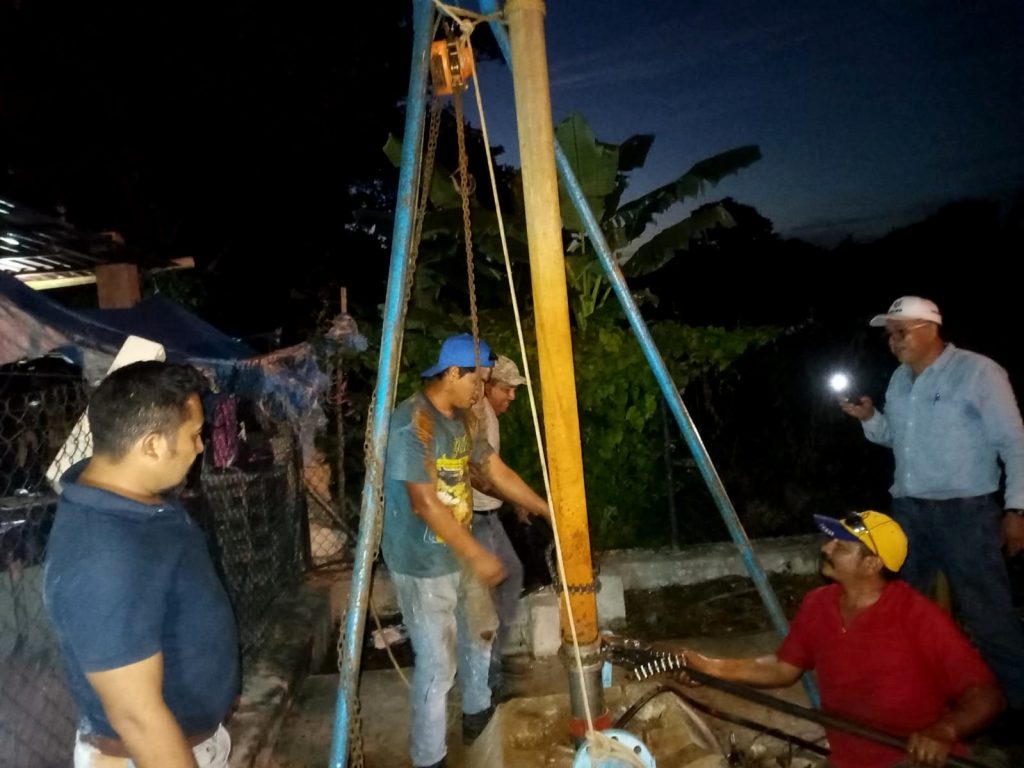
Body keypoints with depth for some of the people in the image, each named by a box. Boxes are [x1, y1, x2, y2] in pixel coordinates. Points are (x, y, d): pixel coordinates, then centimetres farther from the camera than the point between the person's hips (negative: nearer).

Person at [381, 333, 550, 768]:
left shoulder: (461, 419, 4)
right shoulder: (411, 423, -24)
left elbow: (497, 472, 10)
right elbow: (426, 504, -26)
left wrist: (549, 511, 9)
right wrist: (479, 556, -23)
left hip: (458, 554, 9)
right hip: (423, 565, -9)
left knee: (481, 632, 23)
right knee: (437, 663, 1)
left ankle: (477, 713, 48)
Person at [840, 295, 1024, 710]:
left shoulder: (977, 371, -9)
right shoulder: (899, 379, 11)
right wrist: (870, 418, 1)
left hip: (965, 511, -7)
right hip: (908, 509, 7)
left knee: (987, 613, -3)